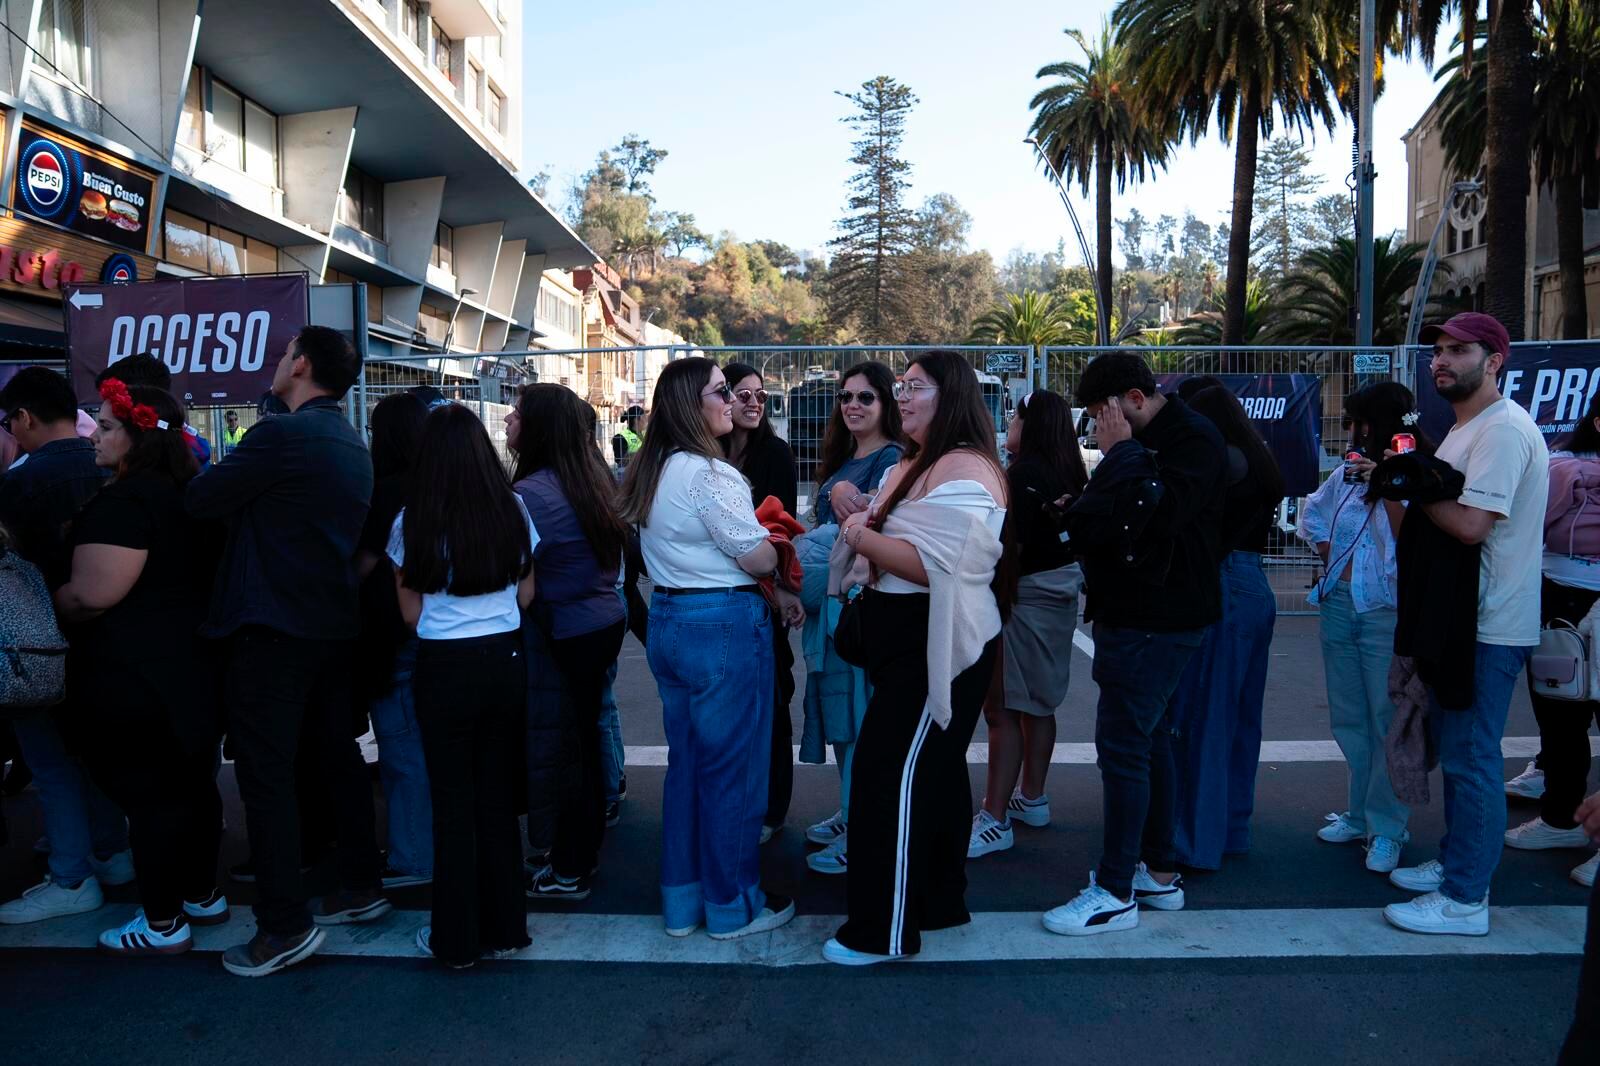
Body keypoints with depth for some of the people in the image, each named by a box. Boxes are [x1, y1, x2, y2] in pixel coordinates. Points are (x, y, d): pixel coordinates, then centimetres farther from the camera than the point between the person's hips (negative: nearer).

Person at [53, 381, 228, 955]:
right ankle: (203, 896, 30)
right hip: (192, 665, 9)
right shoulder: (187, 494, 11)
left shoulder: (123, 501, -18)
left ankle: (161, 925, 13)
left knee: (149, 795, 2)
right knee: (193, 784, 17)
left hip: (136, 675, -9)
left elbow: (91, 594, -23)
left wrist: (42, 611, -5)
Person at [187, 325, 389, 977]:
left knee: (266, 775, -1)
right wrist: (236, 485, 12)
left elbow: (200, 500, -12)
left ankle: (285, 926, 5)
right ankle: (362, 887, 27)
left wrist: (192, 478, 9)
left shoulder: (281, 435, -16)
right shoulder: (352, 446, 12)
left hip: (272, 630, -9)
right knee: (338, 755, 16)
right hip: (333, 624, 9)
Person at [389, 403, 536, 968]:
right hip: (506, 660, 3)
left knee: (454, 800, 9)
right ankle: (504, 925, 26)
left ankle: (457, 938, 20)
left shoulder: (412, 522, -8)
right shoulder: (513, 511, -2)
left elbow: (411, 610, -2)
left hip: (445, 667, -3)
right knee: (497, 794, 15)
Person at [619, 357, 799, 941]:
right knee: (731, 769, 5)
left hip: (668, 623, 9)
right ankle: (732, 905, 19)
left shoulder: (649, 472, 11)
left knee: (685, 762, 17)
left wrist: (772, 595, 16)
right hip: (724, 626, -9)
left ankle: (681, 900, 28)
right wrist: (773, 538, 6)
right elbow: (758, 558, -17)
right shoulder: (709, 474, -18)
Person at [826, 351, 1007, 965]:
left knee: (890, 775, -8)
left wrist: (863, 538, -14)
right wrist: (863, 530, -2)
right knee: (933, 770, 18)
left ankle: (884, 930, 4)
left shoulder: (965, 470, -17)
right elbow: (890, 541, 21)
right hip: (907, 640, 10)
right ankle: (940, 901, 32)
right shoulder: (912, 466, 16)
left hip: (938, 647, -10)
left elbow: (931, 562, -28)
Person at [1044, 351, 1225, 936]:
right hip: (1130, 616, 10)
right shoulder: (1138, 445, 15)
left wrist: (1121, 452, -17)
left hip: (1157, 621, -10)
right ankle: (1160, 872, 26)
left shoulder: (1194, 441, -12)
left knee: (1122, 745, -8)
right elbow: (1089, 521, 17)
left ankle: (1115, 892, 0)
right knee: (1150, 740, 14)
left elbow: (1149, 513, -27)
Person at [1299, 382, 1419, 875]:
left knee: (1387, 721, -2)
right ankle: (1359, 814, 28)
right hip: (1339, 605, 7)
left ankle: (1386, 828, 9)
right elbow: (1312, 514, 25)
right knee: (1348, 719, 14)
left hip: (1388, 613, -7)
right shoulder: (1349, 471, 9)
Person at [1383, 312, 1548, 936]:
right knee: (1458, 750, 19)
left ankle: (1465, 899, 5)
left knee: (1470, 757, -4)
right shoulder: (1466, 429, 17)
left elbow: (1471, 525, -25)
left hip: (1491, 627, -10)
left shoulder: (1503, 430, -17)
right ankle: (1455, 862, 32)